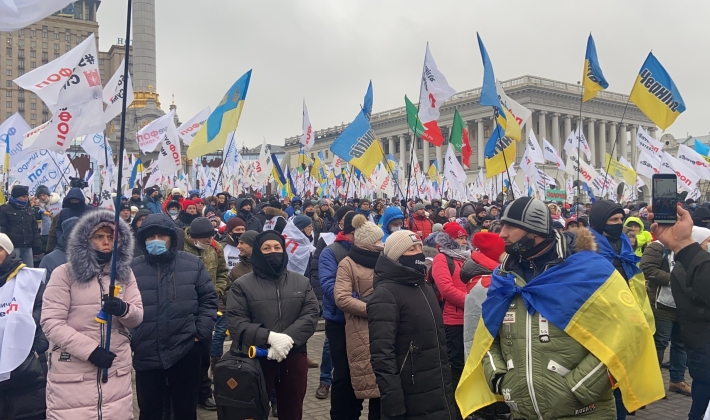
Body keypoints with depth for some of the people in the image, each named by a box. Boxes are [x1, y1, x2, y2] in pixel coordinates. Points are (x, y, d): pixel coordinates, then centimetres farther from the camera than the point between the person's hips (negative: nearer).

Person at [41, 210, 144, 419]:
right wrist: (90, 350, -18)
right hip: (72, 372, -3)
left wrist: (123, 310, -19)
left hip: (116, 370, 4)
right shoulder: (64, 273, -5)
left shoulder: (125, 273, 8)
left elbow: (137, 317, 4)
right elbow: (51, 322, -11)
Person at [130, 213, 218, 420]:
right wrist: (129, 339, -5)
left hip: (186, 352, 0)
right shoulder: (133, 268, 0)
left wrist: (201, 333, -5)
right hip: (146, 355, 1)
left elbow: (209, 300, 3)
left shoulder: (193, 264, 0)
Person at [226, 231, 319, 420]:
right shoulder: (242, 284, 1)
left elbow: (311, 314, -1)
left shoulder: (302, 282, 9)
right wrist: (269, 337, -21)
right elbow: (235, 321, -8)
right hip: (256, 356, -2)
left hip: (294, 355, 2)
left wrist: (289, 337, -18)